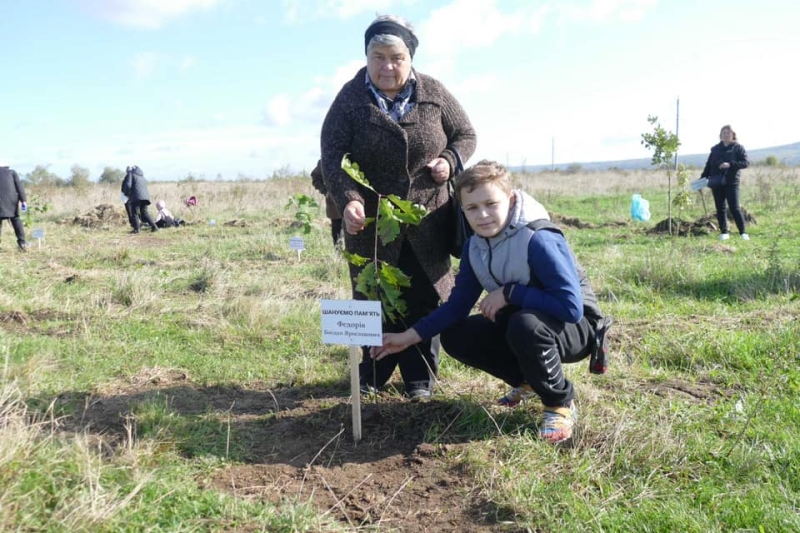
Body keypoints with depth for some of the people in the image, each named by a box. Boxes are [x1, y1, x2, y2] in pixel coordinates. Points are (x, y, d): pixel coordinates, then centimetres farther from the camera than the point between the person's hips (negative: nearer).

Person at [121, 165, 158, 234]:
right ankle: (154, 226, 1)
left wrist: (127, 194, 9)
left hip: (136, 196, -6)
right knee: (144, 212, 10)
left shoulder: (130, 174, 4)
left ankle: (136, 229, -2)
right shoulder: (141, 175, 27)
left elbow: (128, 185, -7)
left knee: (134, 213, 2)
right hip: (145, 196, 7)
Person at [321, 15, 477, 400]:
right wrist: (348, 200, -33)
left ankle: (420, 375, 22)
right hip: (370, 221, -1)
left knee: (424, 298, 6)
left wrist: (448, 162, -13)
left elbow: (465, 135, 9)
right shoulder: (350, 98, -7)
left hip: (427, 220, 1)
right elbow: (333, 157, -16)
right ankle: (374, 371, 27)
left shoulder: (433, 93, -2)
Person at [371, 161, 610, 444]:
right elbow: (457, 305, -2)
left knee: (524, 324, -38)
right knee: (455, 337, -4)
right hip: (520, 323, 7)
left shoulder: (538, 240, -29)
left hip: (576, 326, -7)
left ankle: (561, 404, -11)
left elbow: (571, 307, -34)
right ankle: (528, 381, 13)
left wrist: (508, 293, -28)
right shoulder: (474, 246, -6)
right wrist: (409, 336, -11)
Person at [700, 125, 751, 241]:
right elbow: (708, 165, 15)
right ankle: (724, 232, 14)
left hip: (731, 182, -4)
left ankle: (743, 232, -2)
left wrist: (730, 164, -20)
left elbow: (746, 162, -7)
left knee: (734, 208, -9)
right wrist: (702, 179, 6)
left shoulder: (738, 148, 2)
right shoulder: (715, 149, 13)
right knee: (720, 209, 6)